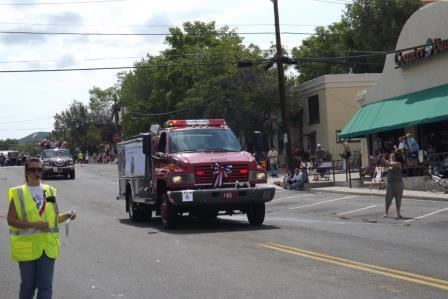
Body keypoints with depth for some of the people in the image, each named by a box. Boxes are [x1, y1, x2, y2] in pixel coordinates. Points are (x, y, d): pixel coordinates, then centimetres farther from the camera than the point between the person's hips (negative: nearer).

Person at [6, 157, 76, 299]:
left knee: (46, 286, -1)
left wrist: (66, 216, -6)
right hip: (27, 247, -3)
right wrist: (34, 225, -20)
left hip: (47, 247, 3)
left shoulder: (50, 191, 8)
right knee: (28, 284, 9)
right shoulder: (18, 194, -3)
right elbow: (11, 220, -9)